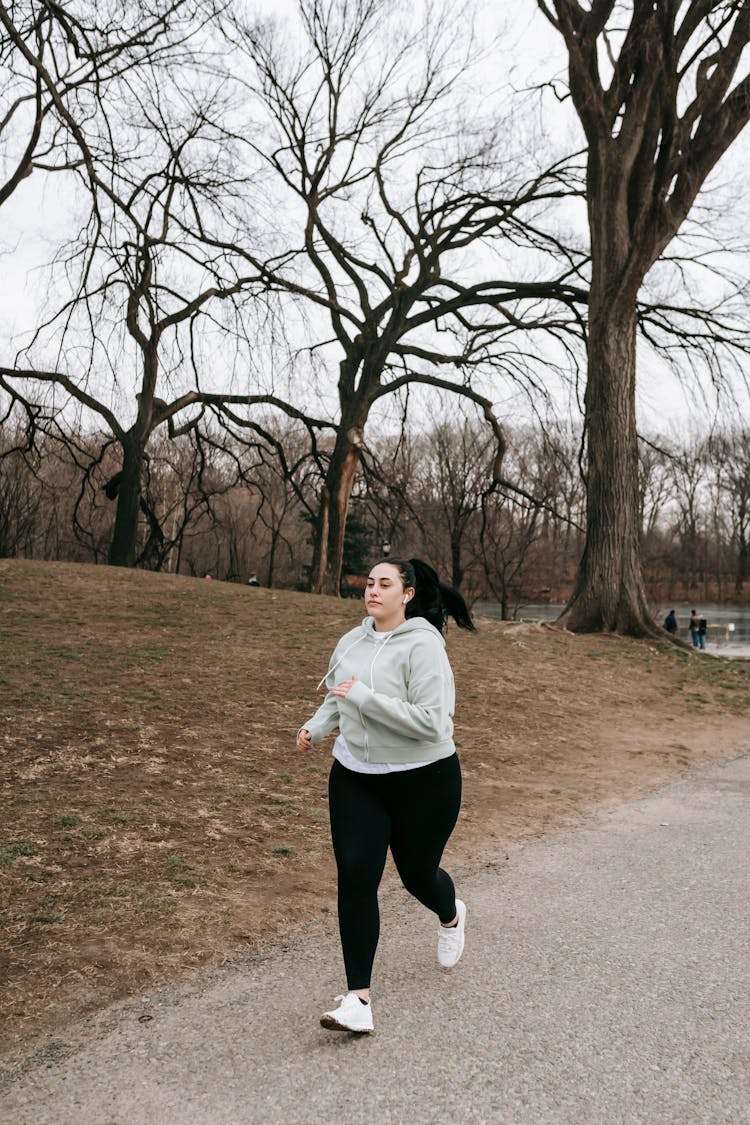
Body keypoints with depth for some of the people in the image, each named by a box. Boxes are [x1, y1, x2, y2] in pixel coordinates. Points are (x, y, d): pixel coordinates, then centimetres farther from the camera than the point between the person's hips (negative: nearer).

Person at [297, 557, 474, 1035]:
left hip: (423, 780, -4)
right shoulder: (352, 641, 0)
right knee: (355, 877, -7)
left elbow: (429, 721, -27)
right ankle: (358, 999, 2)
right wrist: (316, 727, -2)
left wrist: (364, 696, -28)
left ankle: (452, 916, 53)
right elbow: (337, 698, 17)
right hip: (355, 778, 4)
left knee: (418, 873, 15)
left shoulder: (423, 645, -19)